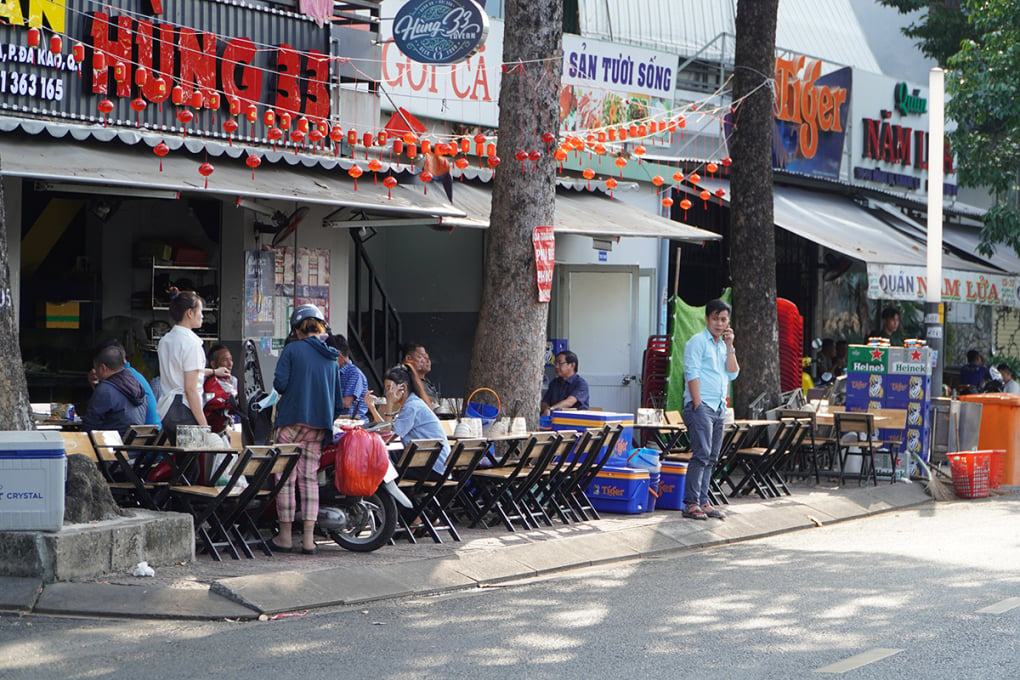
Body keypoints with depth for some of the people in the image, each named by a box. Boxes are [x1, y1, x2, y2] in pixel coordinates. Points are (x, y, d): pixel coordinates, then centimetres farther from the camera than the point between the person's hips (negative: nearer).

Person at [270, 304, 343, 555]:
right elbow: (338, 400, 14)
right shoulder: (331, 357, 12)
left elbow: (280, 383, -10)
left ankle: (285, 537, 5)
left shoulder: (292, 350, -4)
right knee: (310, 478, 7)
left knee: (286, 477, 2)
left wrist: (289, 389, 12)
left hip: (292, 420, -5)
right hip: (320, 425, 5)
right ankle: (308, 539, 2)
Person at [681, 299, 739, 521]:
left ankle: (703, 502, 9)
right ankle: (691, 503, -14)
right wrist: (698, 404, -17)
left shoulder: (722, 345, 19)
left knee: (711, 458, 6)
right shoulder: (698, 341, -4)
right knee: (701, 455, -14)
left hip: (719, 408, 8)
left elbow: (733, 374, 11)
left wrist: (730, 347, 3)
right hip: (701, 406, -8)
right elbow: (692, 374, -11)